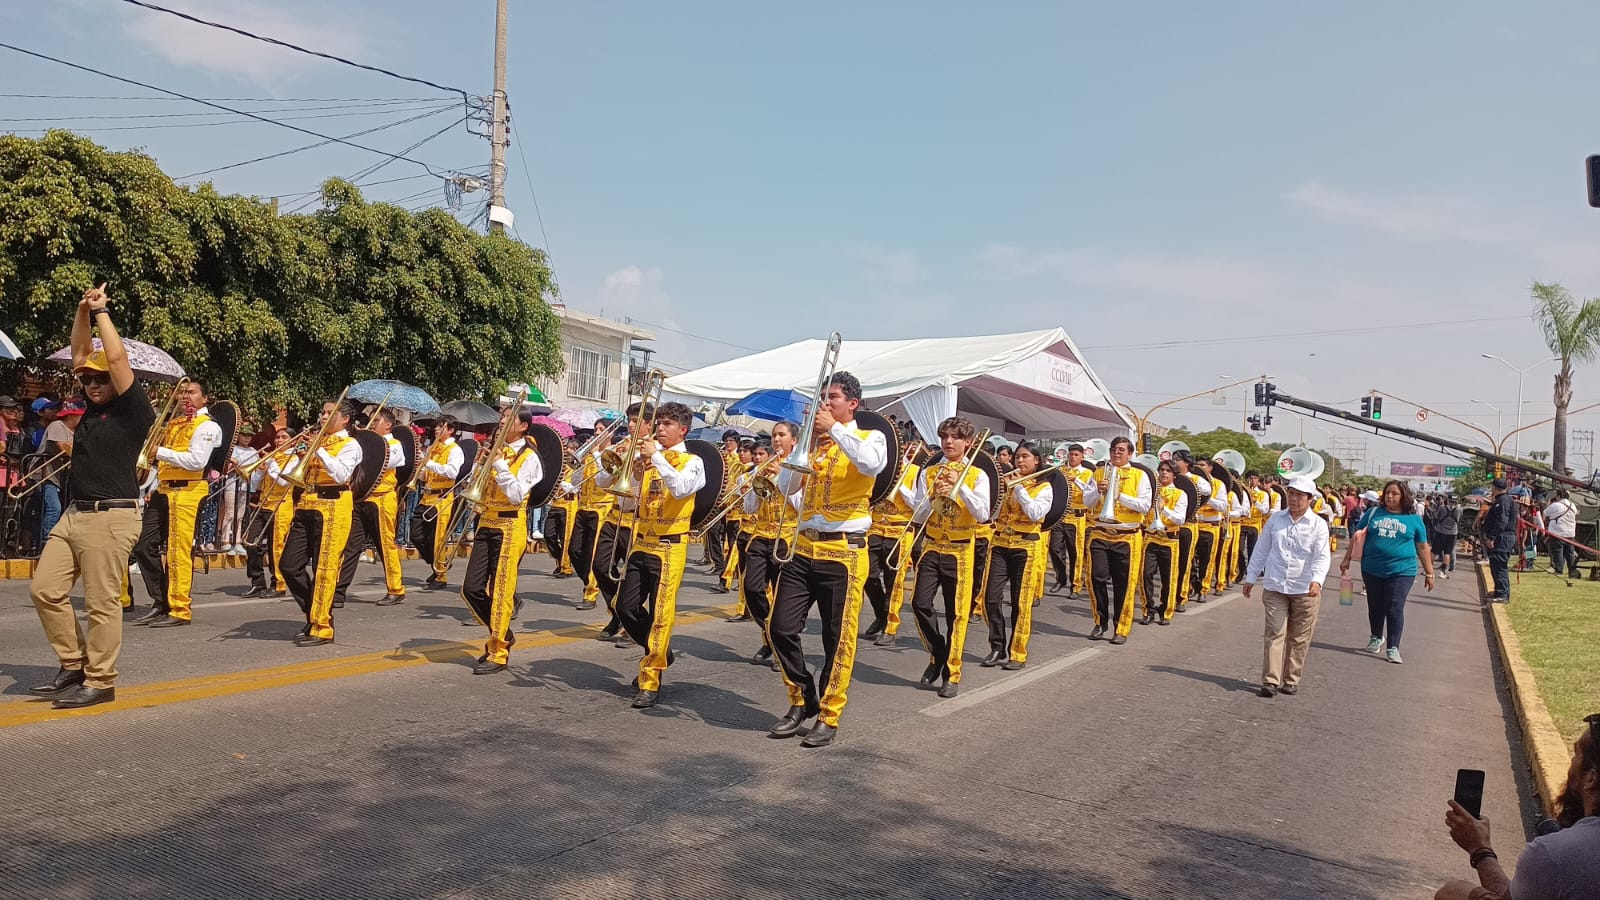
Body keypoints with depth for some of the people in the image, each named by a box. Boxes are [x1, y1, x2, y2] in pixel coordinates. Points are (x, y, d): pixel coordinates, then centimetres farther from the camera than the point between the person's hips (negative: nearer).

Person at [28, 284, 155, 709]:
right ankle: (73, 665, 20)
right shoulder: (93, 406, 14)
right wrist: (83, 310, 8)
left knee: (102, 603, -4)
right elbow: (80, 355, 17)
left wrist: (101, 311, -4)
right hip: (73, 514, 9)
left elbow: (117, 357, -15)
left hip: (110, 518, -8)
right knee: (45, 589, 8)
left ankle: (100, 682, 6)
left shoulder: (134, 410, -7)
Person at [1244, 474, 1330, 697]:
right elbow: (1261, 550, 12)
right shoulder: (1276, 519, 5)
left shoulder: (1318, 524, -3)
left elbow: (1322, 556, -9)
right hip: (1275, 587, 1)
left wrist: (1317, 580, -26)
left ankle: (1291, 680, 17)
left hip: (1305, 590, -1)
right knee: (1275, 633, -3)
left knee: (1299, 638, 7)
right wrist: (1251, 577, 13)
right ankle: (1270, 681, -4)